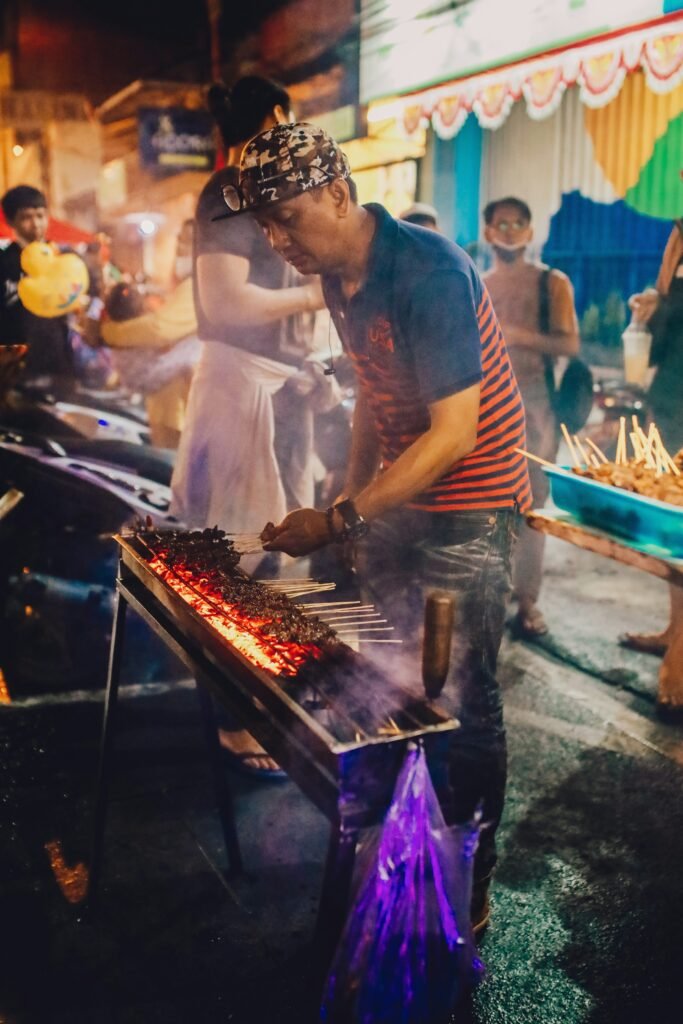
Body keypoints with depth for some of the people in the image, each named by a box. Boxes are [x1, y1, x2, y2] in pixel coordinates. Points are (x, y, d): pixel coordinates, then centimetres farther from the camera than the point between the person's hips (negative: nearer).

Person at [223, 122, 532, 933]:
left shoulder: (429, 273, -23)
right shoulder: (338, 278, 4)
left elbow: (453, 433, -27)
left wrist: (338, 522, -28)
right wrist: (350, 496, 11)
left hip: (466, 511, -8)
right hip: (395, 502, 9)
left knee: (461, 703, -1)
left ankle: (470, 888, 17)